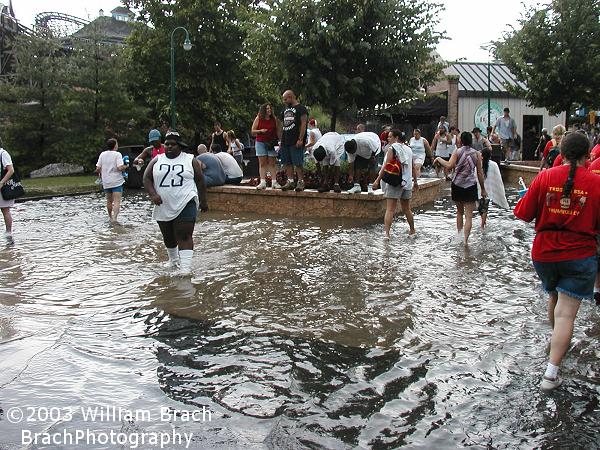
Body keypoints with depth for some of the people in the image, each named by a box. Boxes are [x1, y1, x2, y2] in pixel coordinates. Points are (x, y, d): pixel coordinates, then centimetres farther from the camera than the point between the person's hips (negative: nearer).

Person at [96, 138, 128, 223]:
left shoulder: (102, 154, 4)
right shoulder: (117, 154, -8)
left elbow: (98, 169, 2)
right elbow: (120, 168, -19)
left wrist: (101, 174, 21)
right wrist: (126, 166, 1)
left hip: (106, 182, 5)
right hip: (117, 181, -5)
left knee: (109, 201, 18)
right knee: (117, 201, -8)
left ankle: (111, 218, 32)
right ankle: (114, 218, -22)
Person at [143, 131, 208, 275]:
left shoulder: (190, 160, 2)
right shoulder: (157, 161, 8)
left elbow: (200, 181, 5)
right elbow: (147, 178, 3)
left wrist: (203, 201, 5)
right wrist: (152, 194, -14)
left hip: (185, 205, -4)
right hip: (163, 207, 4)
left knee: (184, 237, -14)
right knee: (168, 237, 18)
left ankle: (185, 269, -19)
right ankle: (173, 260, 42)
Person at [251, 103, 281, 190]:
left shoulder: (274, 119, 6)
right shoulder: (258, 119, 3)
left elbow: (278, 130, 6)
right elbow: (252, 131, 5)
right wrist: (261, 131, -13)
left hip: (272, 143, 0)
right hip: (261, 143, 0)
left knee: (272, 163, -1)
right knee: (262, 163, -1)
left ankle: (274, 182, -2)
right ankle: (262, 182, -4)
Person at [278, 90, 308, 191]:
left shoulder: (300, 109, -3)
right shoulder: (285, 109, 21)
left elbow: (303, 124, -11)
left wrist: (300, 139, -18)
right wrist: (281, 141, 17)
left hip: (296, 142, -8)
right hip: (285, 142, 8)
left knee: (298, 163, -8)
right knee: (287, 163, 6)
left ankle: (301, 182, -5)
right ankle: (290, 182, 11)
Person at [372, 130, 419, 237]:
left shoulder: (392, 148, -6)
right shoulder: (408, 149, 14)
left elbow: (386, 166, -14)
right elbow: (413, 167, 18)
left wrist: (377, 180, -15)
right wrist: (415, 181, 26)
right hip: (407, 182, 6)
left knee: (390, 209, -11)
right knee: (406, 209, 20)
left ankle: (387, 233, -21)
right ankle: (412, 230, 30)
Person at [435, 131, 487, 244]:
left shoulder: (457, 152, -1)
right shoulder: (477, 154, 1)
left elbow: (449, 166, -16)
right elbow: (480, 173, 2)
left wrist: (439, 159, -1)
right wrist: (483, 189, 8)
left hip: (457, 185, 1)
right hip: (470, 186, -1)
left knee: (459, 212, 19)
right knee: (469, 215, -2)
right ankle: (466, 240, -12)